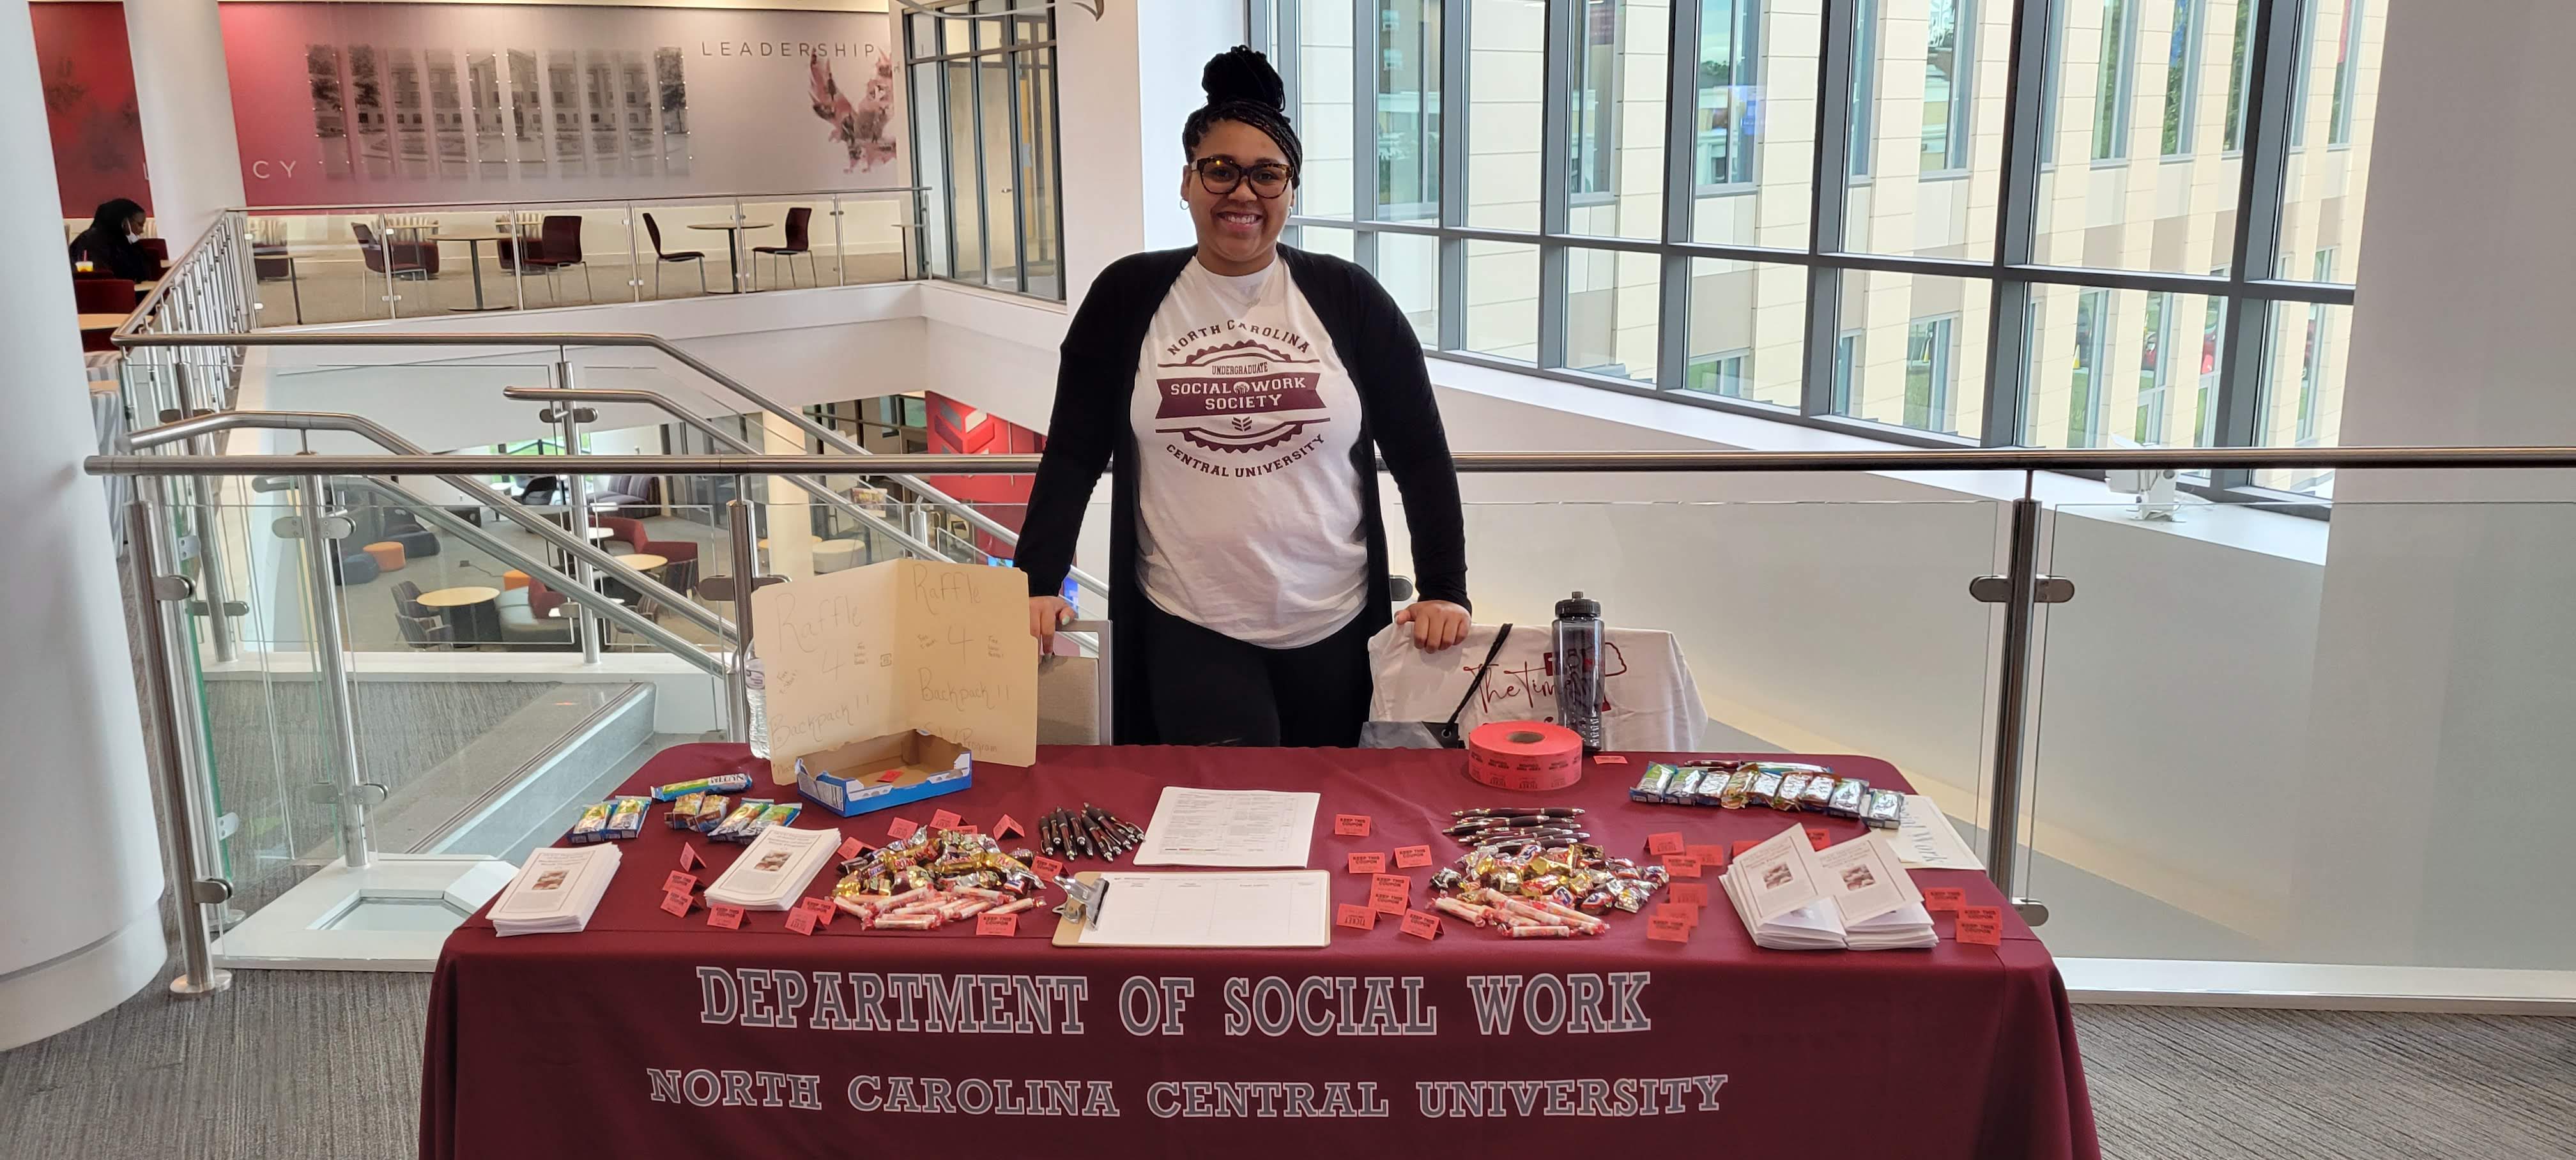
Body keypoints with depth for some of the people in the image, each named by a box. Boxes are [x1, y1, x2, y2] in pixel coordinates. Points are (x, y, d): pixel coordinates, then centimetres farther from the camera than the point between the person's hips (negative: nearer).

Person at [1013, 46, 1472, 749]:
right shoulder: (1129, 296, 2)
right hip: (1188, 631, -1)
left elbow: (1421, 455, 3)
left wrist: (1443, 590, -4)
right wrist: (1038, 583, -7)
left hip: (1332, 633, 1)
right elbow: (1073, 455, 3)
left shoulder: (1348, 300, 1)